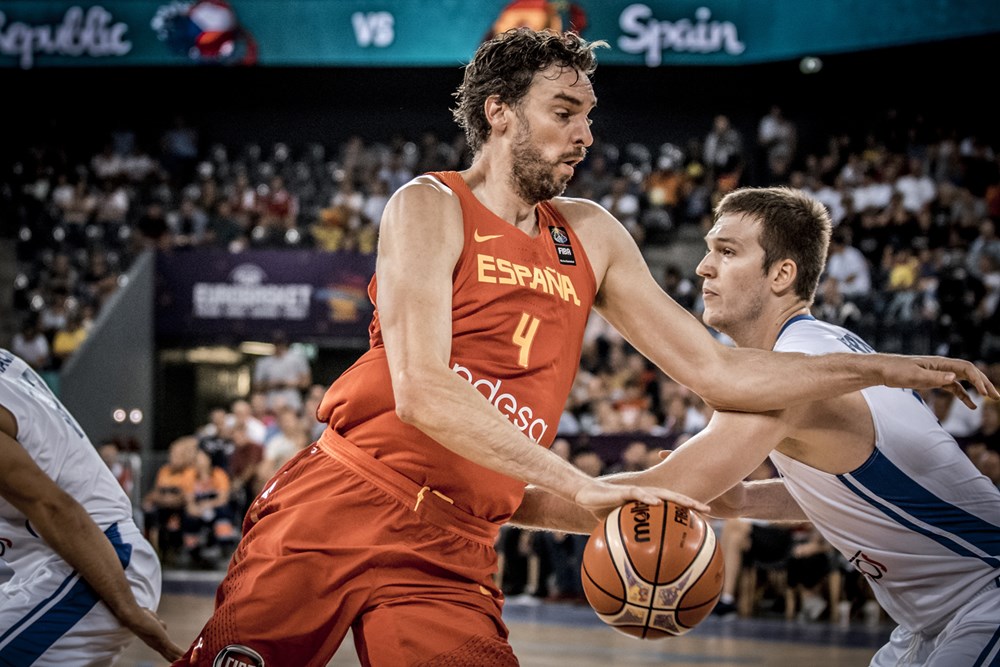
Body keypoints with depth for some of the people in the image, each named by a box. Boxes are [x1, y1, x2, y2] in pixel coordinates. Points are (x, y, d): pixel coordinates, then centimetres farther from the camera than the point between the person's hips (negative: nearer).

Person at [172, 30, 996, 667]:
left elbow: (717, 370, 12)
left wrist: (890, 369, 4)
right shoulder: (430, 207, -5)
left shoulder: (591, 237, 13)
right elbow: (419, 391, -19)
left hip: (452, 550, 4)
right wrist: (584, 487, -25)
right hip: (338, 505, -4)